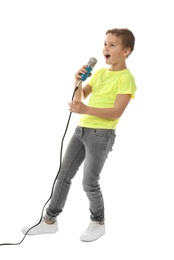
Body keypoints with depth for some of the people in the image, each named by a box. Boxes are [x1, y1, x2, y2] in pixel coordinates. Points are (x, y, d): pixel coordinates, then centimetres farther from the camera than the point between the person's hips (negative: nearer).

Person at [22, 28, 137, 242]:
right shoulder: (99, 72, 13)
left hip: (102, 134, -7)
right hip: (81, 130, 7)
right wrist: (78, 82, -6)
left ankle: (98, 223, 22)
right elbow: (79, 99, 13)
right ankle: (49, 221, 21)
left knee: (89, 183, -1)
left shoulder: (126, 78, -10)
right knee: (63, 176, 9)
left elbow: (116, 113, -18)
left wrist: (86, 109, -29)